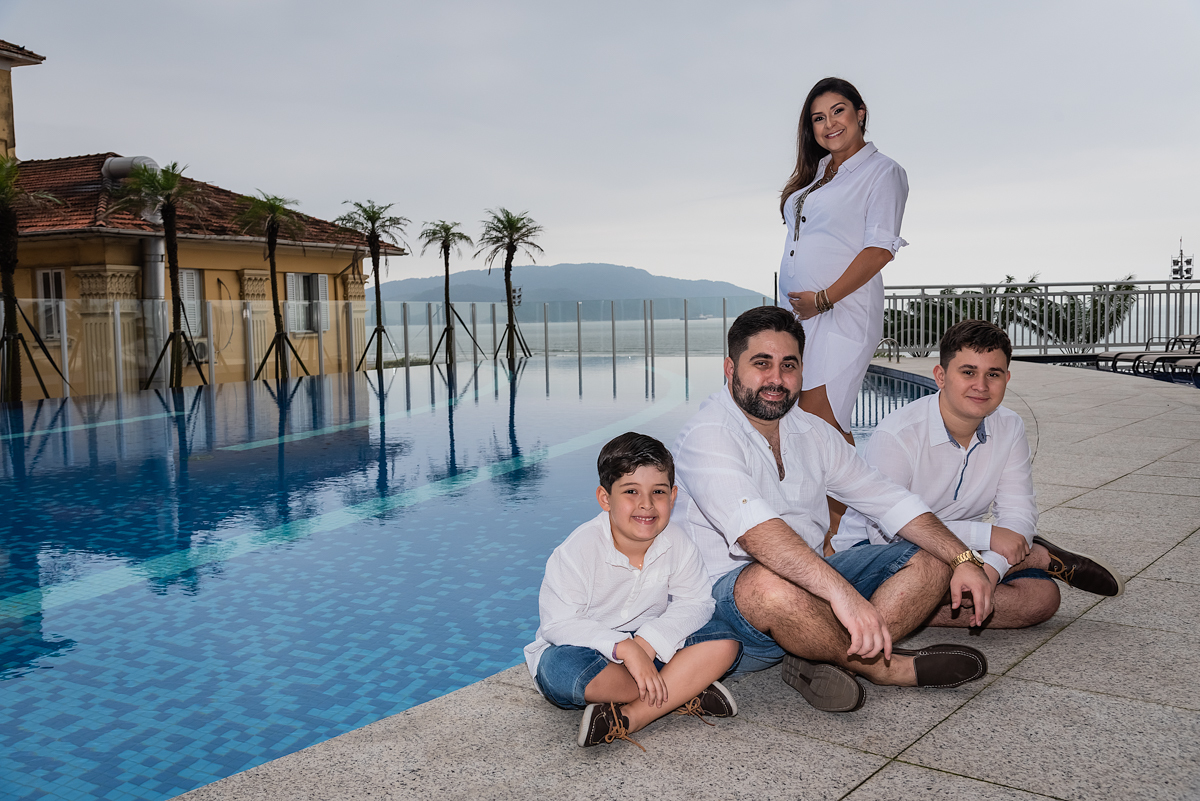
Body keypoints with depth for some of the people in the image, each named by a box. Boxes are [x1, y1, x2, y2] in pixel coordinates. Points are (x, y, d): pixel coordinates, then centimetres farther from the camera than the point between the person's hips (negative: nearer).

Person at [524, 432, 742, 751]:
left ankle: (630, 718, -30)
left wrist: (650, 641, -27)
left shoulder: (677, 544, -10)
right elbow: (559, 624, -25)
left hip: (652, 650, 3)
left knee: (724, 642, -17)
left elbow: (695, 602, -9)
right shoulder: (579, 549, -22)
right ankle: (684, 693, -22)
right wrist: (624, 647, -36)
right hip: (589, 648, -3)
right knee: (560, 669, -38)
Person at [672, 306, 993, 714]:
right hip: (727, 594, -8)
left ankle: (821, 661, -20)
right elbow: (756, 531, -34)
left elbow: (891, 501, 11)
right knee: (770, 584, -41)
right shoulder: (707, 437, -17)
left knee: (929, 561, 0)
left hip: (811, 583, 8)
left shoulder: (812, 432, 9)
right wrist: (844, 593, -44)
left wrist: (963, 559, -3)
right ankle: (882, 666, -12)